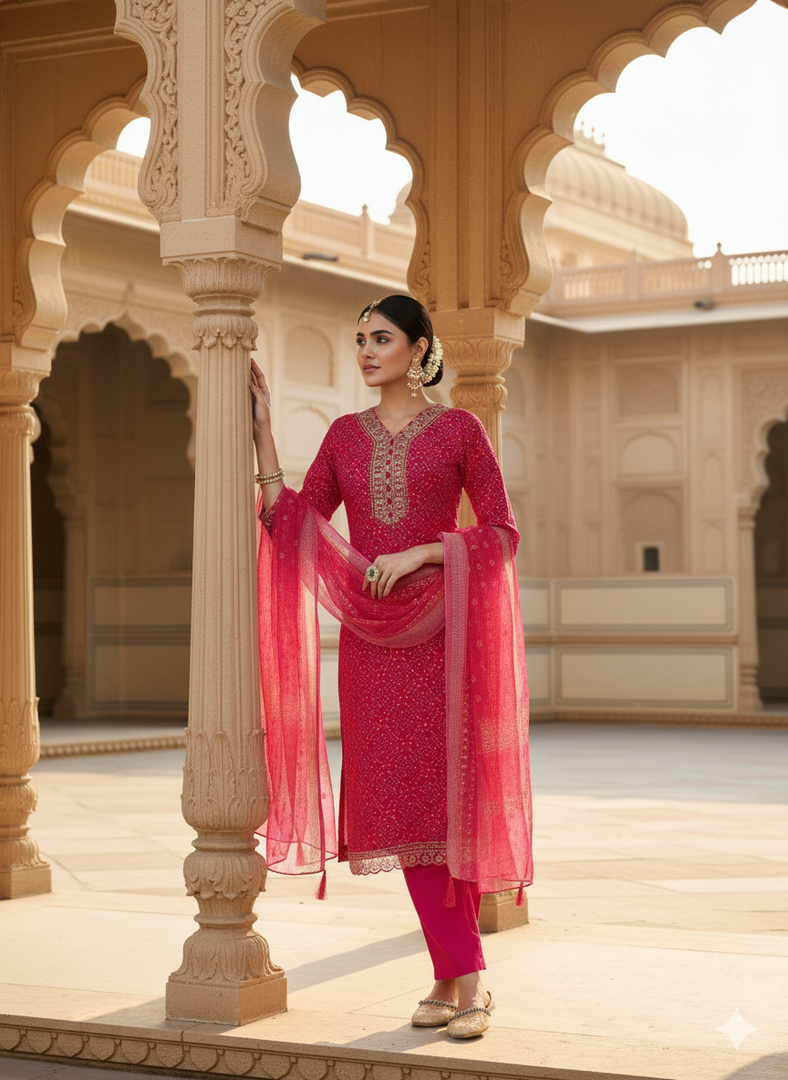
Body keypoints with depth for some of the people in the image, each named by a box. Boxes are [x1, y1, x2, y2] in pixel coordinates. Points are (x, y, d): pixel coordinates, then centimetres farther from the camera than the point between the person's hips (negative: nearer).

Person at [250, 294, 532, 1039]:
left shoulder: (459, 429, 1)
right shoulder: (345, 435, 12)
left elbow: (501, 532, -2)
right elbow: (293, 528, 5)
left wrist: (418, 554, -14)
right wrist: (261, 431, 2)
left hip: (439, 633, -4)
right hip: (369, 637, 4)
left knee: (443, 800, -7)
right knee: (401, 807, 1)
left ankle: (457, 978, 2)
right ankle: (461, 978, 8)